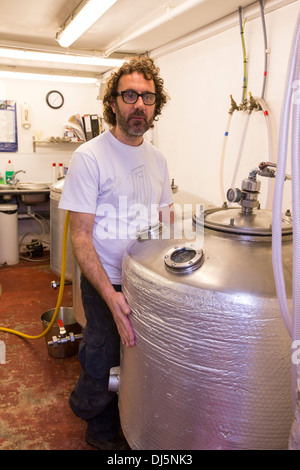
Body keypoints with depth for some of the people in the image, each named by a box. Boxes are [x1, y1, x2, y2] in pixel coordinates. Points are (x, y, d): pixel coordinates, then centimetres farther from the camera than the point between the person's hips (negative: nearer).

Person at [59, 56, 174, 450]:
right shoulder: (89, 157, -14)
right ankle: (101, 426, 38)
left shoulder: (158, 159, 5)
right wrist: (112, 297, -26)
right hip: (106, 283, -5)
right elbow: (81, 237, -17)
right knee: (103, 359, 8)